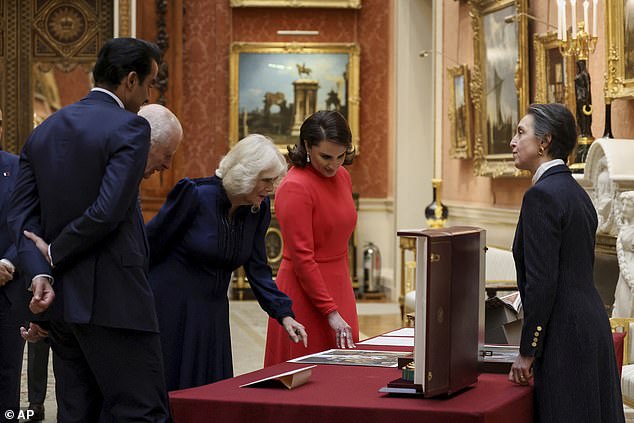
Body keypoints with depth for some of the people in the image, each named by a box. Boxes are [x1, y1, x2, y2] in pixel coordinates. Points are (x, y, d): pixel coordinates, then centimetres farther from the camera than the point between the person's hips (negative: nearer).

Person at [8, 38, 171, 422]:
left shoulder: (44, 131, 13)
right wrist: (55, 255, -6)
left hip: (60, 300, 8)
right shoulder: (130, 128, -9)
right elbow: (108, 211, -19)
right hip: (113, 301, -8)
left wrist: (40, 271, -6)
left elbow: (23, 213, 5)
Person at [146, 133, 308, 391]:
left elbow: (257, 269, 3)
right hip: (170, 310, -6)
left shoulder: (258, 210, -1)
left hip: (212, 312, 6)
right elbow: (151, 245, -10)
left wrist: (284, 315, -7)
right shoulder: (195, 195, -18)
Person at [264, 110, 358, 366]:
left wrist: (341, 304, 18)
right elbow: (302, 258, -18)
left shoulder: (342, 177, 8)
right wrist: (331, 312, -19)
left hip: (338, 287, 8)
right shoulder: (296, 187, -16)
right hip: (306, 294, -8)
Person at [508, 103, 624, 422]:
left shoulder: (541, 196, -13)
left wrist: (527, 353, -12)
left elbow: (541, 281, -18)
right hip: (592, 325, 9)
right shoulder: (577, 193, 14)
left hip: (565, 334, -9)